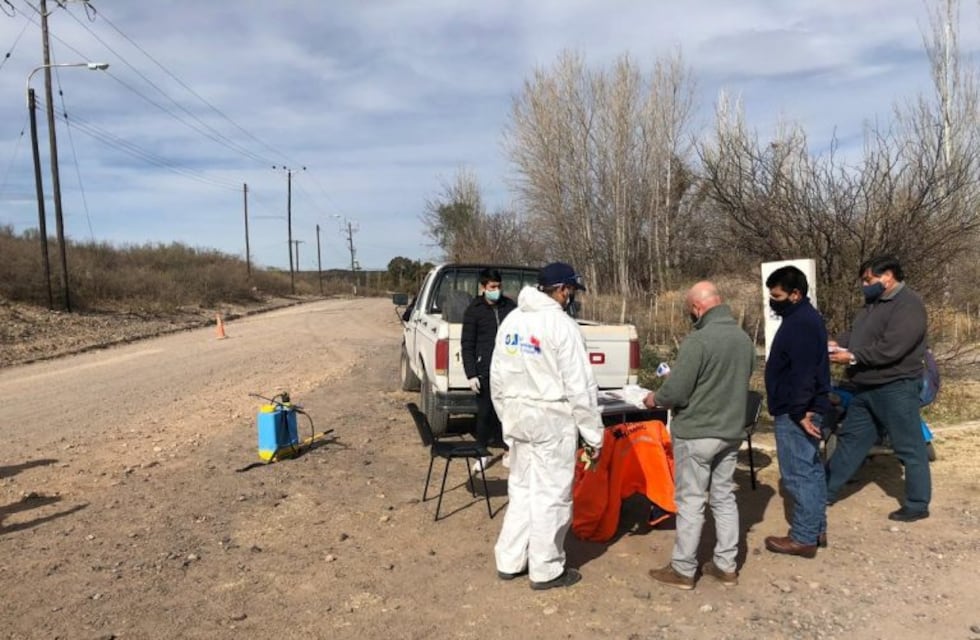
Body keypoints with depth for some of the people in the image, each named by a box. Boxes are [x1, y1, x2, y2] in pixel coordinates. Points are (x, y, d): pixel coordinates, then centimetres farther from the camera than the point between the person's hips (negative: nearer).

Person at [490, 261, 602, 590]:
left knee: (521, 489, 18)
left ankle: (509, 561, 27)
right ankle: (546, 570, 18)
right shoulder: (562, 325, -15)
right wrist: (594, 435, -7)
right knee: (551, 495, 6)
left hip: (516, 416, 7)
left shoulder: (511, 320, 7)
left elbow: (497, 378, 12)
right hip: (552, 420, -7)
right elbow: (580, 387, -15)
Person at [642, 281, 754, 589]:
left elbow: (675, 392, -20)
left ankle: (683, 570, 15)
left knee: (691, 502, 4)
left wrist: (654, 398, -1)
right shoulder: (744, 338, 3)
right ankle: (726, 565, 27)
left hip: (696, 434, -7)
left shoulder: (698, 340, -23)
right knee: (724, 497, 17)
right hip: (731, 431, 7)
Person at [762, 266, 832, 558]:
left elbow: (803, 373, -26)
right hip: (806, 409, 11)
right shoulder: (805, 318, 14)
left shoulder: (800, 324, -20)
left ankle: (803, 537, 5)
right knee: (811, 470, 16)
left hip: (795, 413, -11)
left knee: (798, 474, -3)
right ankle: (817, 529, 27)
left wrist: (798, 411, -25)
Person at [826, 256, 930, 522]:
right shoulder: (874, 303, 12)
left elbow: (890, 349, -26)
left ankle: (918, 505, 19)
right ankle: (825, 491, 24)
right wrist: (837, 344, -4)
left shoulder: (908, 305, -18)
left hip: (896, 389, -9)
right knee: (850, 439, 15)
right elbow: (855, 334, 15)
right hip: (866, 388, 9)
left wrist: (853, 358, -21)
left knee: (910, 449, 5)